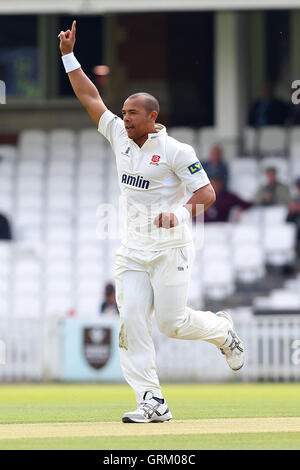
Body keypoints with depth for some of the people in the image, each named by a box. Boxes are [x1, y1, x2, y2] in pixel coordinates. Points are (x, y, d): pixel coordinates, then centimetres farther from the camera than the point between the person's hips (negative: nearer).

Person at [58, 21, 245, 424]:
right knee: (132, 322, -7)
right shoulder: (120, 136, 8)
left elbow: (207, 192, -14)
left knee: (172, 322, -6)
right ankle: (152, 402, -7)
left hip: (169, 246, -6)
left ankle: (222, 330, 26)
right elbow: (89, 97, 12)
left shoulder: (176, 151, -10)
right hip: (133, 248, 6)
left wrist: (181, 213, -32)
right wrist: (69, 55, 7)